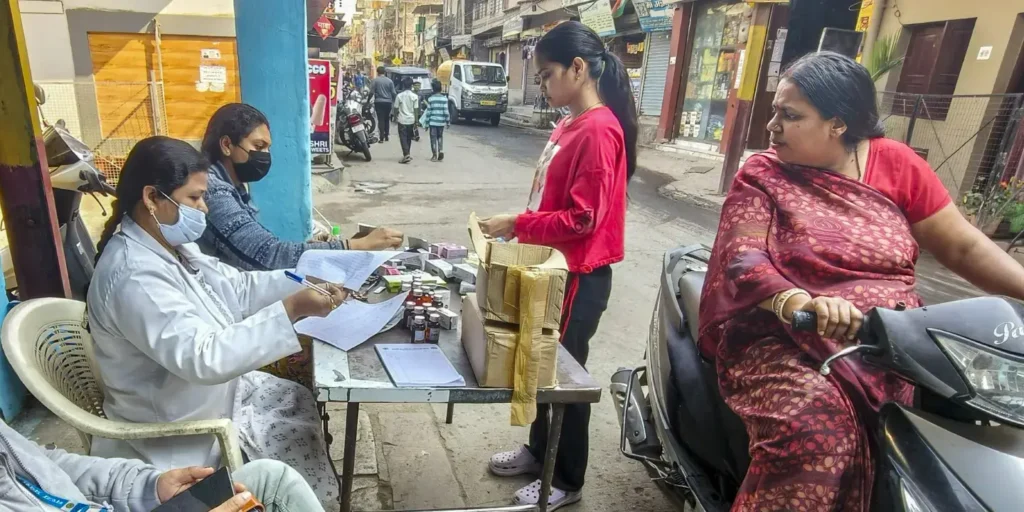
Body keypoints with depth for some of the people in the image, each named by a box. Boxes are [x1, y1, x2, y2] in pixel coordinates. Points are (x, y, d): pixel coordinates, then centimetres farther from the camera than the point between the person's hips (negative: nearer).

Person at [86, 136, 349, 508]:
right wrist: (293, 309, -41)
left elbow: (235, 289, 2)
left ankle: (311, 493, 30)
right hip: (183, 428, -9)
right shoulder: (134, 277, -32)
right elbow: (203, 358, -39)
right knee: (301, 439, -4)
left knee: (303, 404, 11)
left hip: (219, 389, 9)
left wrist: (306, 282, -10)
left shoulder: (169, 243, -2)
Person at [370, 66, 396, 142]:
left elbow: (371, 92, -7)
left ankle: (382, 137, -11)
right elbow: (393, 93, 1)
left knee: (381, 119, -4)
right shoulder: (389, 81, 3)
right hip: (388, 102, 3)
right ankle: (386, 136, 18)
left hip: (379, 102, -3)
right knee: (387, 119, 13)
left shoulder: (375, 80, -5)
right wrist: (393, 101, 15)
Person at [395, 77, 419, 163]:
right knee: (409, 138, 16)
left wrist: (395, 117, 17)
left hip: (402, 120, -2)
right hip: (411, 120, 2)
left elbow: (396, 108, -1)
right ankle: (407, 154, 25)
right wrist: (416, 122, 2)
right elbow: (415, 110, -4)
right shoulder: (415, 96, -3)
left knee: (403, 138, -2)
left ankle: (406, 155, -18)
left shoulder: (399, 95, -6)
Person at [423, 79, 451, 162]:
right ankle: (441, 151, -1)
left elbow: (428, 112, -4)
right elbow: (446, 111, -4)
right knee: (440, 137, 17)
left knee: (433, 138, 5)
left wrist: (426, 123, 2)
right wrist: (448, 121, 5)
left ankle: (435, 155, 5)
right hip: (441, 122, 2)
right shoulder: (444, 98, -2)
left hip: (432, 122, -2)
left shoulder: (430, 99, -4)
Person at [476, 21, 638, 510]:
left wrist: (516, 224, -17)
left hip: (578, 277, -9)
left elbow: (582, 219, -24)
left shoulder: (599, 130, -21)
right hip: (552, 267, 9)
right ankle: (538, 449, 43)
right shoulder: (569, 124, 9)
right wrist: (518, 227, 10)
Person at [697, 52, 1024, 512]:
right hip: (787, 343, -4)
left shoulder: (895, 163, 7)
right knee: (817, 430, -30)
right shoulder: (760, 176, -1)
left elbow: (963, 247, 10)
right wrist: (801, 303, -34)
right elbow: (742, 261, -16)